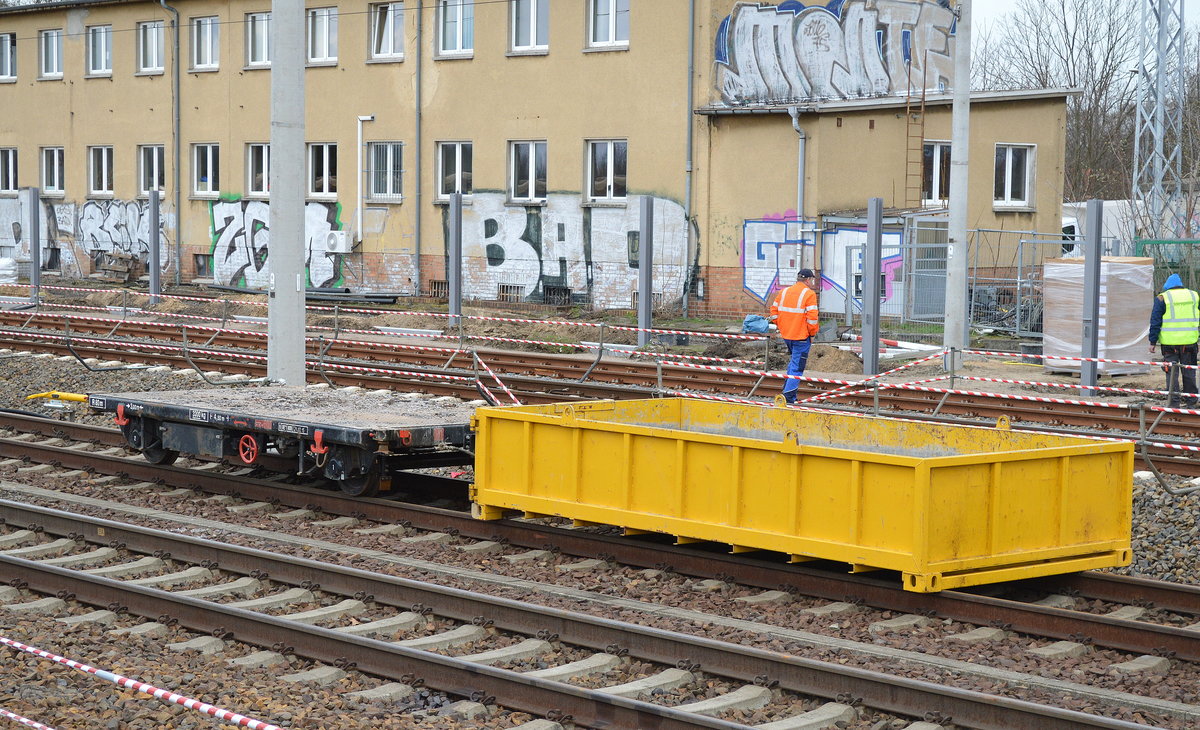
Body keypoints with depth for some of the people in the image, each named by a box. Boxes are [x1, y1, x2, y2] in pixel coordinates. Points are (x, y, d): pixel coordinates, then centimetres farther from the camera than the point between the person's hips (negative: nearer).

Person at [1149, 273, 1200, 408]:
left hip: (1170, 343, -3)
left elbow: (1155, 322, -3)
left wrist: (1153, 341, 0)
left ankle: (1173, 402, -2)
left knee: (1172, 373, 1)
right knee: (1189, 372, 11)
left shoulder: (1162, 298, -1)